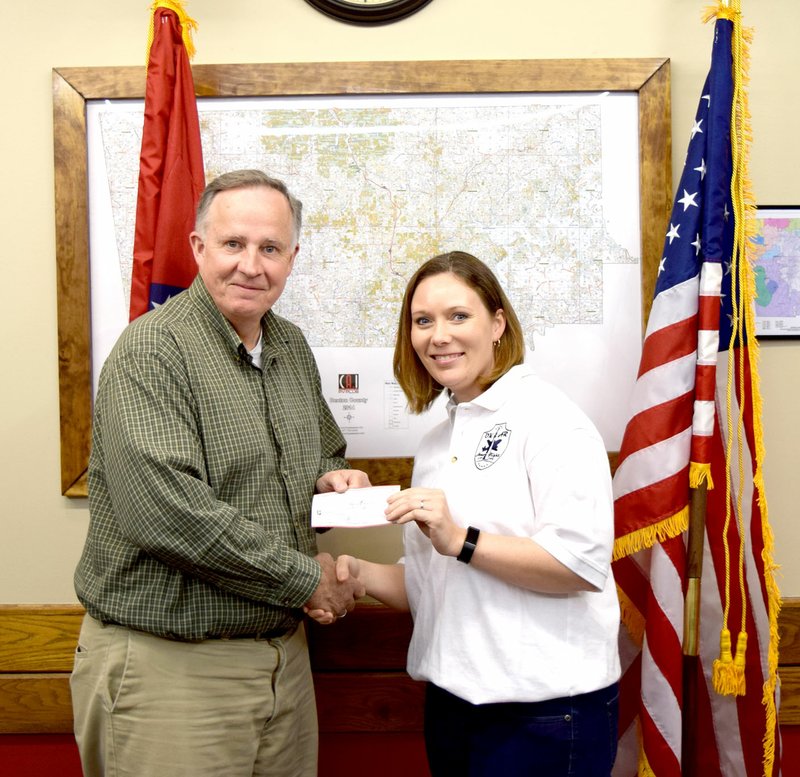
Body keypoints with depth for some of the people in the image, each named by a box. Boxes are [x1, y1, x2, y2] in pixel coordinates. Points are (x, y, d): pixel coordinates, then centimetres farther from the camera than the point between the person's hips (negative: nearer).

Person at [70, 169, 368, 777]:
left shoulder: (293, 347, 9)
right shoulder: (153, 350, -16)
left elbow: (327, 450, 23)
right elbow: (163, 509, -27)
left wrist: (330, 478, -2)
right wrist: (305, 578, -18)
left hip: (283, 652, 7)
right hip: (169, 664, -7)